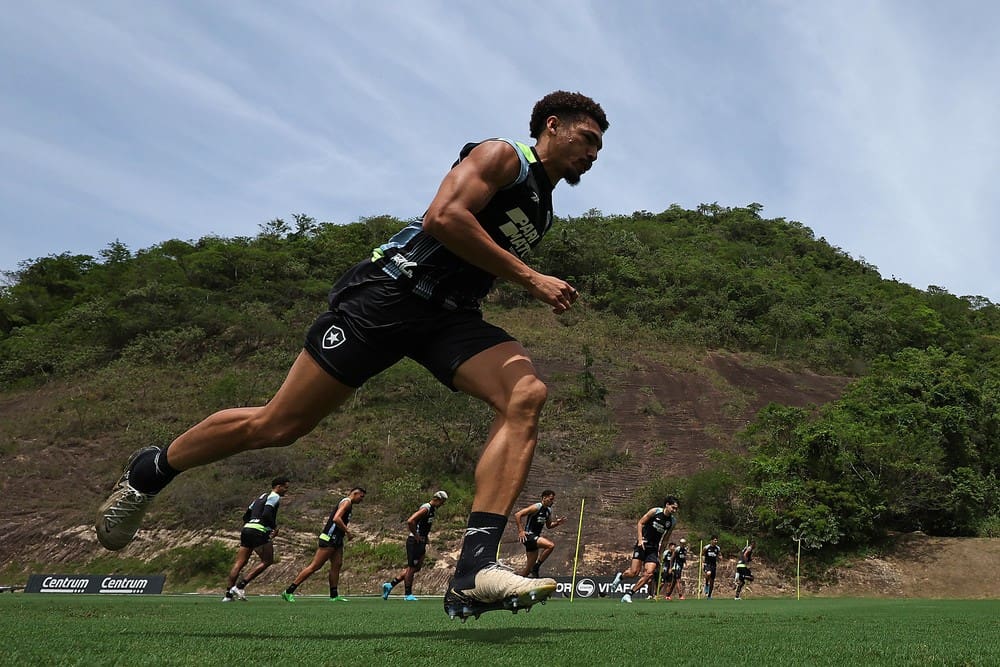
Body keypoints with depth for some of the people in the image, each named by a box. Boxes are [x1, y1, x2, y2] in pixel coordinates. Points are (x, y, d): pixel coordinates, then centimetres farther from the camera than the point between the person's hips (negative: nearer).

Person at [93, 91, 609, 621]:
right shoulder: (502, 156, -1)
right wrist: (529, 277, -17)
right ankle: (150, 471, 22)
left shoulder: (543, 209, 25)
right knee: (277, 425, -4)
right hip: (390, 293, -7)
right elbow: (444, 218, -19)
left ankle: (474, 569, -31)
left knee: (527, 395, -22)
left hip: (450, 317, 7)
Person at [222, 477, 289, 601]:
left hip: (246, 528, 9)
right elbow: (266, 514, -18)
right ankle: (240, 586, -6)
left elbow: (246, 516, 25)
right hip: (259, 532, -9)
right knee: (268, 561, 0)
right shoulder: (274, 496, -2)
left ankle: (228, 594, 2)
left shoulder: (262, 496, 25)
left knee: (240, 563, 7)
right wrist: (275, 528, -5)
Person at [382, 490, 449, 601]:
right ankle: (408, 594, 8)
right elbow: (410, 521, -27)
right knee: (412, 568, -1)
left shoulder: (432, 509, 14)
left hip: (421, 542, 10)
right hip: (415, 542, -10)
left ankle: (390, 584, 17)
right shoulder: (426, 508, -16)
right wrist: (416, 536, -18)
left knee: (416, 567, 12)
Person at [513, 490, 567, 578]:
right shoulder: (536, 507, -13)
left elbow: (548, 525, 26)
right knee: (551, 545, -26)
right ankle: (536, 567, -16)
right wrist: (521, 531, -22)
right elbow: (517, 515, -19)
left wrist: (557, 522, 7)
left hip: (535, 537, 9)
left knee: (530, 567, 9)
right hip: (528, 536, -9)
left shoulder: (548, 510, 12)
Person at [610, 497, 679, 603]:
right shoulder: (655, 511, -8)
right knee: (634, 572, -13)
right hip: (642, 545, -4)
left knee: (649, 573, -12)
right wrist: (640, 539, -14)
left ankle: (628, 595, -2)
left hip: (653, 548, 4)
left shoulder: (673, 521, 5)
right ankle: (620, 576, 21)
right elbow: (640, 523, -4)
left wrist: (660, 550, 12)